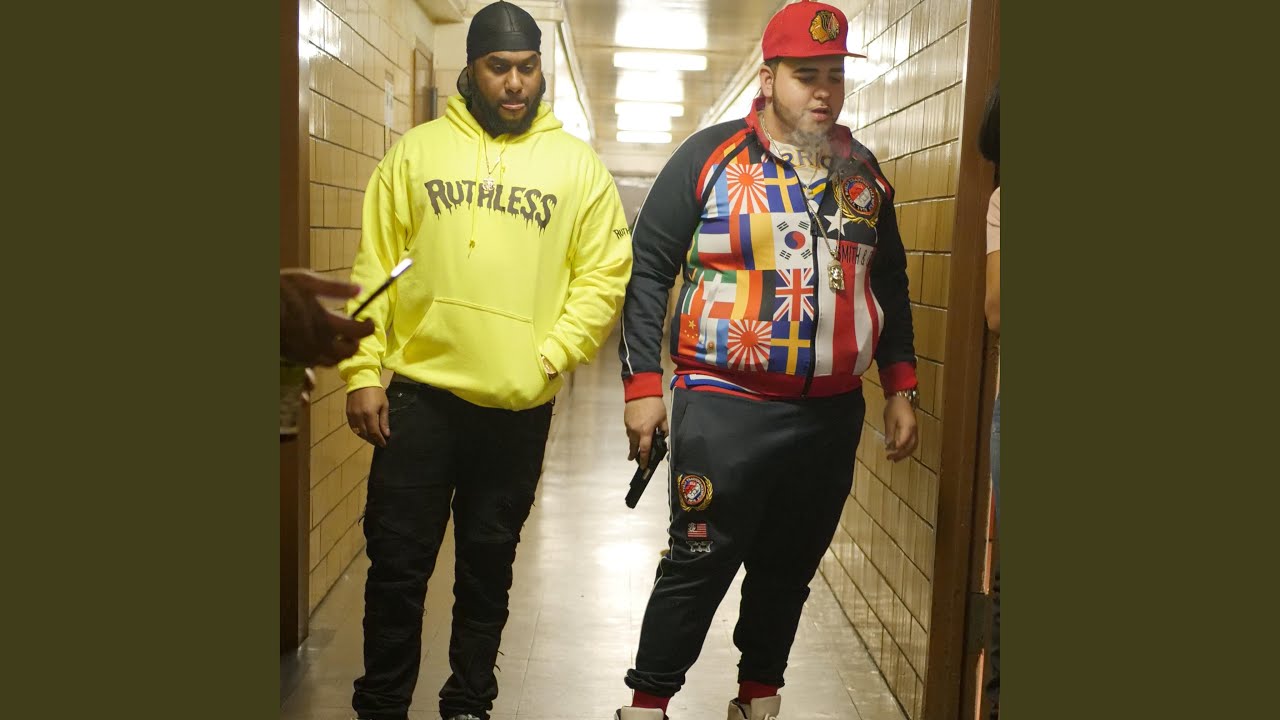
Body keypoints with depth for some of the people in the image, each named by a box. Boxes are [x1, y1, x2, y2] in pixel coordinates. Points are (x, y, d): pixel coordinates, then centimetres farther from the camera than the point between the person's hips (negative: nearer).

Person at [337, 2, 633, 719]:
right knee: (398, 560, 6)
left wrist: (550, 357, -10)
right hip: (419, 395, 0)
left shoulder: (578, 165, 4)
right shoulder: (416, 152, 4)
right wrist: (364, 372, -3)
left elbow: (605, 276, 1)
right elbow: (375, 267, 3)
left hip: (519, 407, 0)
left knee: (489, 565, 13)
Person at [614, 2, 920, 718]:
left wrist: (900, 388, 12)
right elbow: (648, 270, -4)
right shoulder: (710, 157, -5)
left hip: (833, 415, 5)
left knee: (790, 568, 15)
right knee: (699, 566, 1)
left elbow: (890, 282, 16)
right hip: (724, 410, -4)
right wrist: (643, 385, -9)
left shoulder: (862, 170, 9)